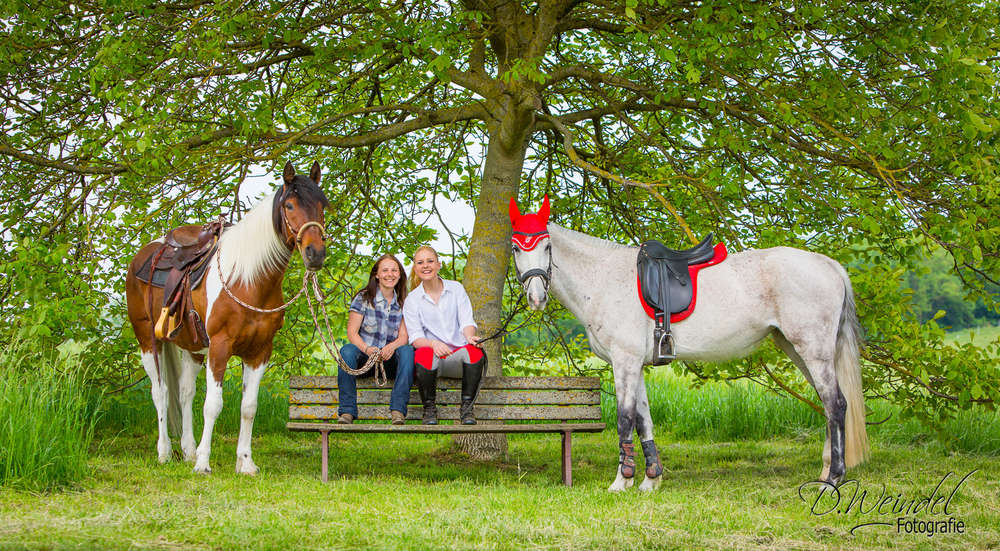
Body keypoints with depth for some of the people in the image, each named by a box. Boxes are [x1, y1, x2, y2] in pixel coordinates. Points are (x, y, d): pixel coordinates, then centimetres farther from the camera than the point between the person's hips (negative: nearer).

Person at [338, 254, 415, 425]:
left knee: (407, 351, -29)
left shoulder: (402, 303, 9)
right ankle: (347, 411, -36)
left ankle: (398, 409, -36)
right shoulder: (363, 298, 1)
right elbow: (352, 333, -6)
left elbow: (404, 337, -1)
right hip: (364, 360, -1)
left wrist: (392, 347, -25)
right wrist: (367, 349, -27)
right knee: (347, 350, -32)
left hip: (390, 361, 1)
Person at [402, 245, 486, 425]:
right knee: (425, 354, -37)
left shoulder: (456, 289, 13)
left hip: (457, 356, 1)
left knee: (475, 352, -33)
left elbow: (467, 322, 2)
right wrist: (433, 344, -25)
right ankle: (429, 409, -21)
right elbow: (415, 338, -2)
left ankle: (467, 408, -23)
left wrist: (470, 337, -22)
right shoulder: (412, 300, 8)